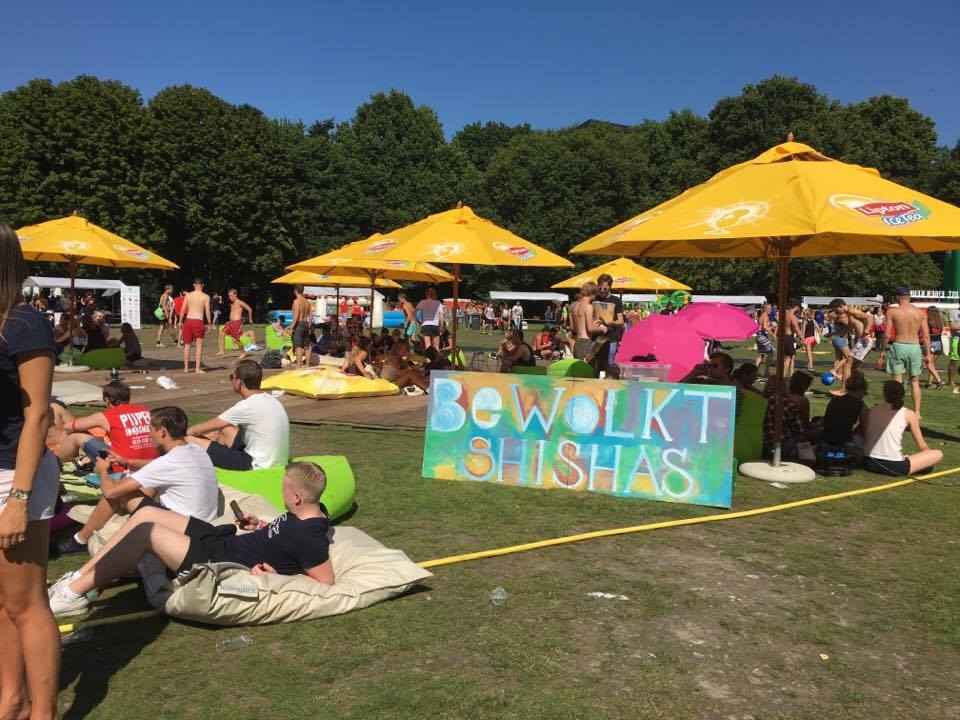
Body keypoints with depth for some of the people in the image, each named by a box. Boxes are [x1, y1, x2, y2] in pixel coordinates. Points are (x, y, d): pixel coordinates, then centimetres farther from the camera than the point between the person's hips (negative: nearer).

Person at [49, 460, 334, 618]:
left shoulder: (309, 538, -26)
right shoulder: (311, 510, 2)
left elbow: (326, 581, -27)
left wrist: (277, 578, -23)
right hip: (223, 539, 10)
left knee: (146, 531, -17)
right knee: (147, 514, 6)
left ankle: (73, 594, -3)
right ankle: (80, 576, 15)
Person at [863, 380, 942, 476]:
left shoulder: (873, 410, 8)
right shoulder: (909, 414, -1)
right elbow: (921, 446, 6)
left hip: (869, 464, 4)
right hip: (894, 467, -4)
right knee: (938, 454, 9)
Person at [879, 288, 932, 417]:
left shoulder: (892, 311, -5)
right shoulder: (921, 312, 3)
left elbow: (887, 335, -8)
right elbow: (926, 336, 1)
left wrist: (882, 350, 3)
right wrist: (927, 354, 7)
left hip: (898, 346, -2)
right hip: (915, 347, 3)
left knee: (897, 381, 4)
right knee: (915, 381, 14)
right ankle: (917, 412, 14)